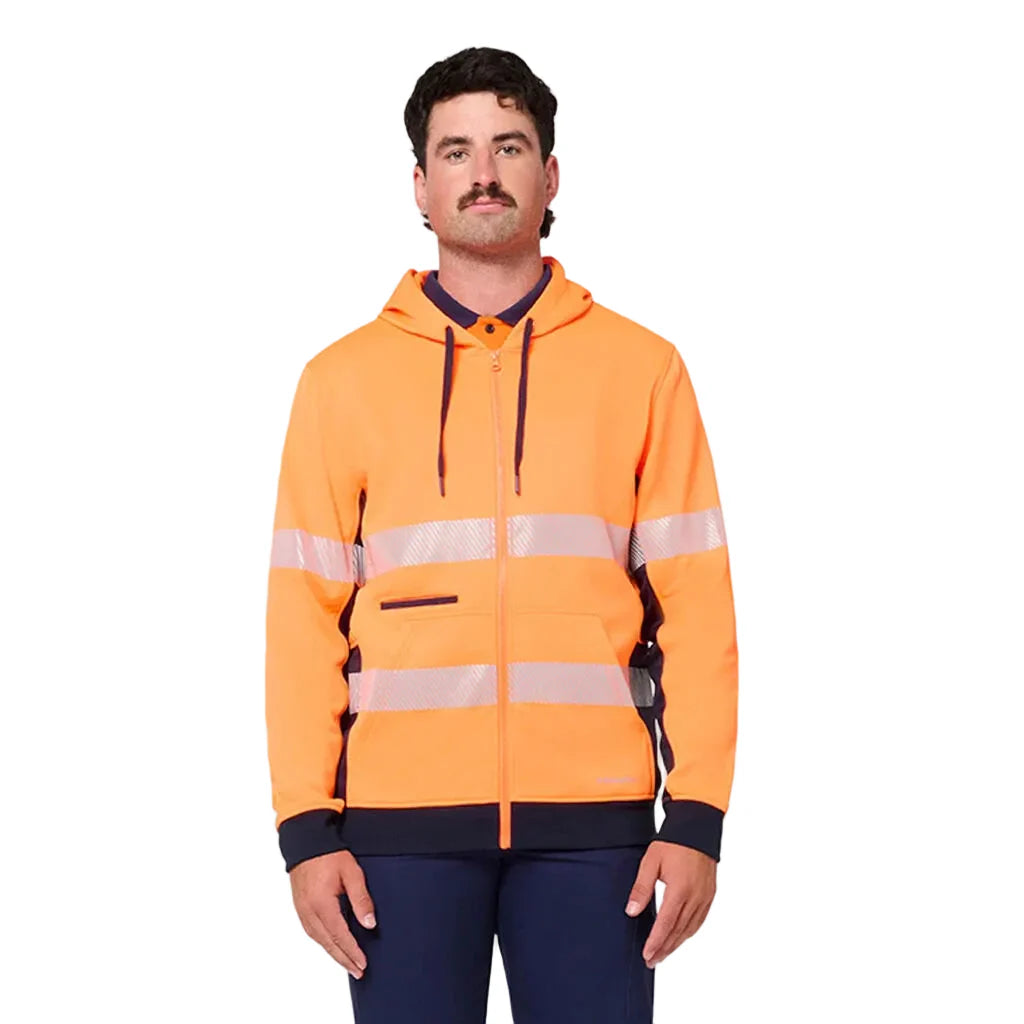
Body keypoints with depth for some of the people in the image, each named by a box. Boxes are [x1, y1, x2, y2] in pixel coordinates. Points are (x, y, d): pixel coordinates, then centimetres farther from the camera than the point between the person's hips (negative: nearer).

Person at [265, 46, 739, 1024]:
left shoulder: (641, 368, 7)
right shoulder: (342, 379, 8)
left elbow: (692, 602, 4)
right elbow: (305, 613, 6)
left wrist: (697, 815, -3)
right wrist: (307, 825, -2)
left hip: (591, 820, 0)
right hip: (402, 820, 0)